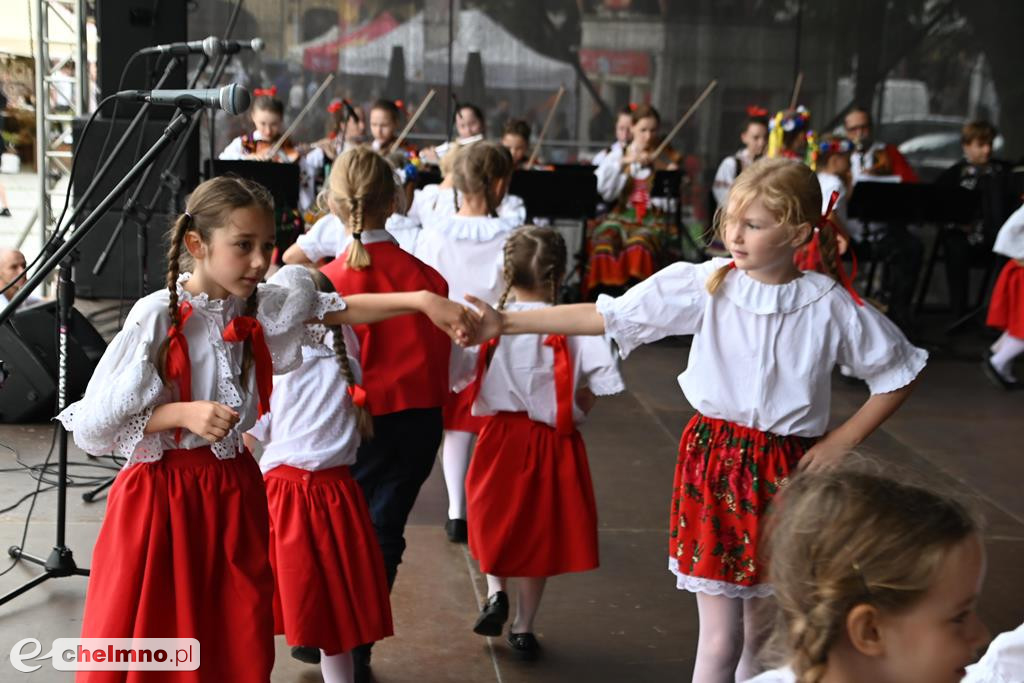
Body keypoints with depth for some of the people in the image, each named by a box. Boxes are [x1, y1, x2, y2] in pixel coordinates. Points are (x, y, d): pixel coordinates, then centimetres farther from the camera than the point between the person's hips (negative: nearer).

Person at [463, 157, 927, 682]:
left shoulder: (831, 305, -8)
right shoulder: (704, 285, -9)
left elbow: (896, 377, 5)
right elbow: (604, 316, -9)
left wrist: (840, 442, -3)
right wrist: (505, 322, -15)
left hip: (786, 473, 1)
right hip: (713, 463, -1)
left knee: (761, 638, 14)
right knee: (720, 641, 2)